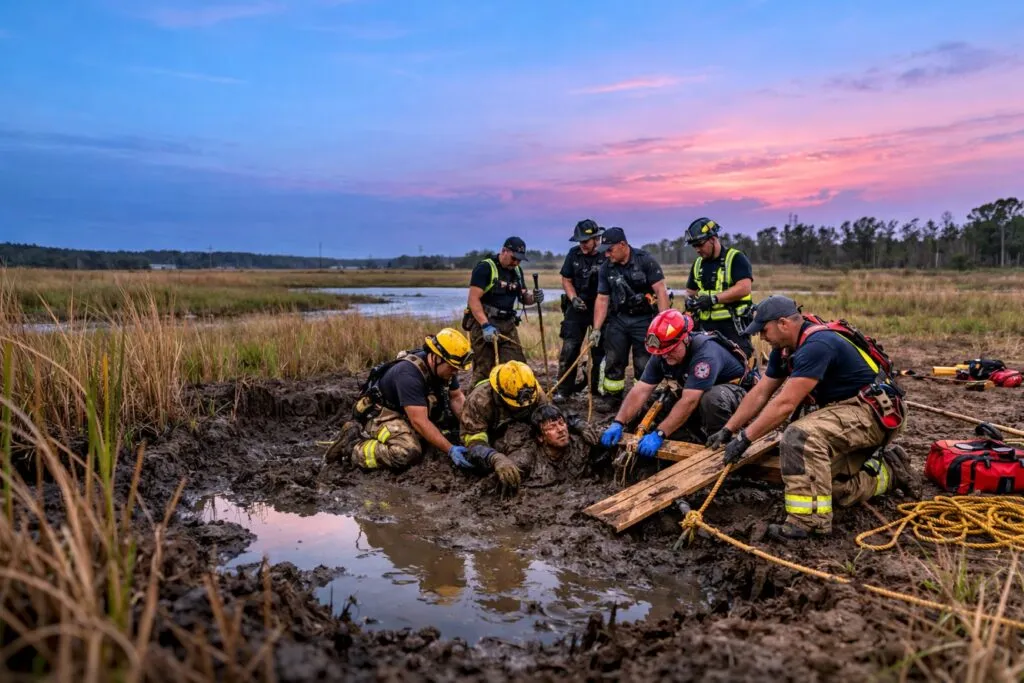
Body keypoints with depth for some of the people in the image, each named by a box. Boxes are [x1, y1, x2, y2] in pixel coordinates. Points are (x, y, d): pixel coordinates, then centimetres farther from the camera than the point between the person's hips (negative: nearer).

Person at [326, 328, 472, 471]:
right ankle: (352, 445, -11)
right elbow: (419, 422, -34)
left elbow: (457, 398, 6)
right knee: (407, 452, -34)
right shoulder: (409, 373, -30)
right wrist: (450, 450, -36)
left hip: (406, 415, 11)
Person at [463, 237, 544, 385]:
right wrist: (486, 326, -26)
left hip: (508, 324, 7)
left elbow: (523, 298, 19)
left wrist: (533, 297, -6)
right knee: (484, 371, -4)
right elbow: (473, 300, -17)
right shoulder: (485, 268, -10)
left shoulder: (517, 271, 13)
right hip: (484, 323, -6)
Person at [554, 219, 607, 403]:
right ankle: (563, 390, 2)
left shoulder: (606, 257, -9)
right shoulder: (573, 254, 1)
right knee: (569, 348, -4)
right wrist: (573, 298, -7)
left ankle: (597, 388, 18)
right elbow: (566, 280, 7)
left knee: (600, 348, 5)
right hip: (577, 307, 2)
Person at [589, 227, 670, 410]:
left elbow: (661, 291, -14)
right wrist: (596, 329, -2)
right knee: (613, 361, 4)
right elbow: (602, 299, 4)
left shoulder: (645, 261, -12)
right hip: (618, 319, 4)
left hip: (644, 319, -4)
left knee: (643, 364, 0)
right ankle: (612, 398, 17)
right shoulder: (606, 268, 1)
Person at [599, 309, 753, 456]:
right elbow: (640, 391, -16)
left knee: (712, 398, -39)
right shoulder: (662, 355, -14)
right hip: (698, 395, 7)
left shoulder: (705, 353, -35)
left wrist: (659, 434, -42)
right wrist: (618, 423, -28)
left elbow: (688, 402, -40)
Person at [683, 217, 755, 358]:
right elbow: (691, 291, 23)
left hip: (732, 326, -6)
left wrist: (713, 299, -24)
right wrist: (689, 299, -2)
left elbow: (744, 288, -18)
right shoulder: (698, 264, 15)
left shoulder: (735, 258, -6)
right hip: (706, 327, 6)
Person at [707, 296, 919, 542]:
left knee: (800, 436, -33)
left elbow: (785, 404, -28)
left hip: (874, 412, -10)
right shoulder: (785, 349, 5)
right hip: (846, 409, 10)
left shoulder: (817, 345, -25)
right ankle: (889, 470, 22)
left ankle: (810, 520, -25)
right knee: (836, 491, 5)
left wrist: (745, 438, -23)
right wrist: (727, 430, 5)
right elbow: (760, 393, 9)